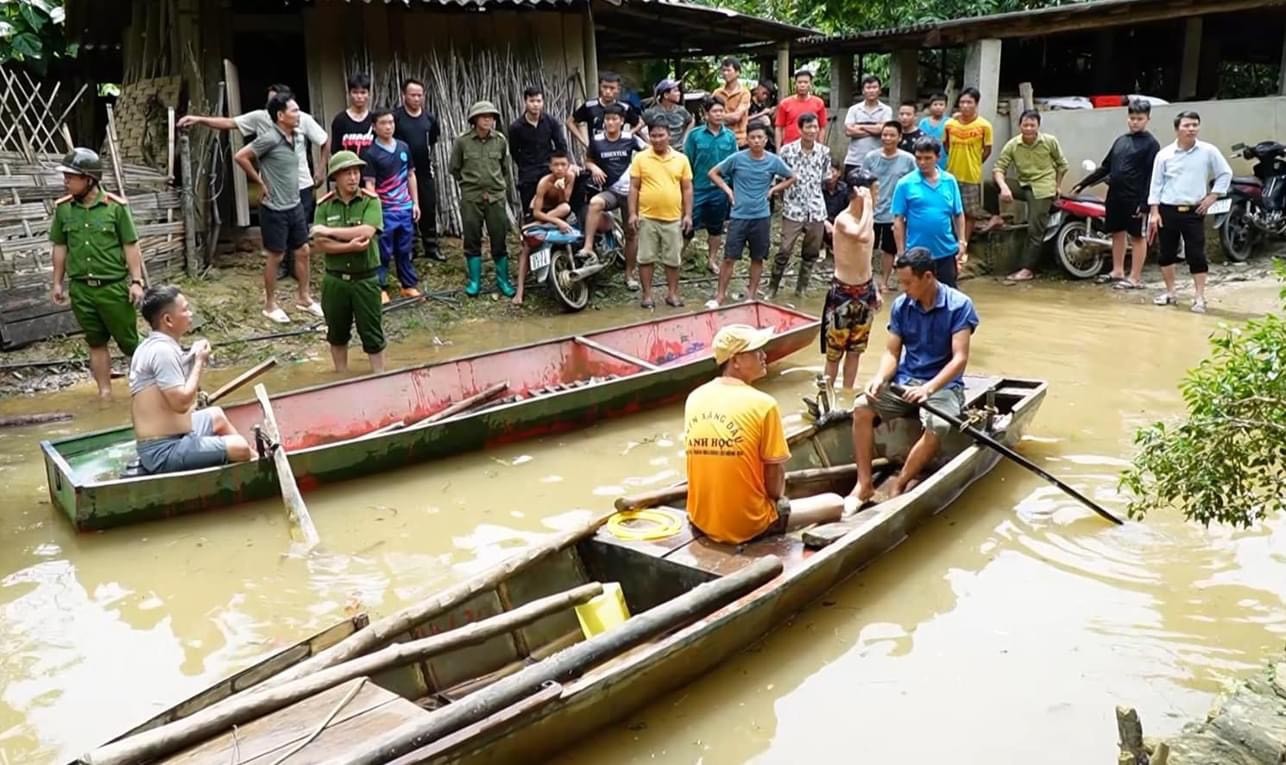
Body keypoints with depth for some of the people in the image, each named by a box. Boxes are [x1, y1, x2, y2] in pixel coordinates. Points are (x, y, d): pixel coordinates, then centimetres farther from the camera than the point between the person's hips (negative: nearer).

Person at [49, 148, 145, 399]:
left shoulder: (115, 206, -9)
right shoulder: (63, 208, 1)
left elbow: (131, 246, -5)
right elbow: (60, 247, 10)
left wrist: (136, 280, -8)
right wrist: (57, 283, 12)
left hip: (114, 287, -4)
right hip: (80, 289, 4)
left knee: (128, 341, 5)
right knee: (96, 343, 13)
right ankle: (105, 393, 21)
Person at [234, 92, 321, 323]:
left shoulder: (296, 136, 4)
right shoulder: (270, 138, -19)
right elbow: (240, 156, -19)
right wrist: (261, 182, -12)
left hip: (295, 206, 7)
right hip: (275, 209, -7)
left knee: (302, 251, 13)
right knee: (276, 256, 3)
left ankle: (303, 298, 28)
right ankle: (270, 305, 17)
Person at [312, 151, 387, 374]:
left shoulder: (371, 201, -6)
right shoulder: (324, 205, -1)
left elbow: (366, 232, -22)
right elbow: (319, 243, -10)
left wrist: (329, 231, -14)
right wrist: (350, 246, -22)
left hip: (365, 279, -2)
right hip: (335, 279, 3)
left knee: (372, 334, 5)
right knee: (337, 334, 15)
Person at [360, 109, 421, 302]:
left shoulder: (404, 147, 7)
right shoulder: (370, 153, -8)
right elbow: (369, 184, -10)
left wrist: (415, 202, 10)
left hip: (405, 208, 5)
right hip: (385, 210, -5)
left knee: (405, 250, 13)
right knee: (383, 252, 2)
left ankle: (409, 285, 22)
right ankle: (381, 288, 11)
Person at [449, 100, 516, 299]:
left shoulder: (500, 140, 2)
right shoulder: (462, 141, -5)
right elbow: (455, 169, 7)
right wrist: (469, 183, 10)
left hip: (496, 197, 1)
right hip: (471, 198, -1)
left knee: (499, 240, 4)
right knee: (472, 240, 6)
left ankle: (503, 280, 15)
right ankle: (474, 280, 16)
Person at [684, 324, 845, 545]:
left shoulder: (694, 398, 0)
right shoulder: (762, 404, -17)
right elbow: (774, 476, -12)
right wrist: (779, 499, 10)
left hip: (702, 521, 6)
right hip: (749, 525, -6)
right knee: (835, 504, 13)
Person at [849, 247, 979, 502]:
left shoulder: (959, 305, -12)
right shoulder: (901, 305, 1)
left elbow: (960, 358, -17)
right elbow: (892, 352, 3)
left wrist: (928, 388, -31)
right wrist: (880, 378, -19)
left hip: (942, 385, -4)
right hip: (904, 381, 4)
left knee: (937, 426, -34)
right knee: (862, 407, -23)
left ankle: (898, 487, -18)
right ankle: (864, 483, -16)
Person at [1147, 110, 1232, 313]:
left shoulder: (1208, 151, -1)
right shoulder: (1164, 154, 0)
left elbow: (1225, 173, 8)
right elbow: (1156, 184, 3)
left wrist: (1212, 197, 0)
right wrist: (1154, 212, -2)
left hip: (1194, 212, -1)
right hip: (1167, 211, 1)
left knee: (1196, 255, -4)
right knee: (1167, 253, 8)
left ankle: (1199, 298, 1)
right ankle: (1170, 293, 21)